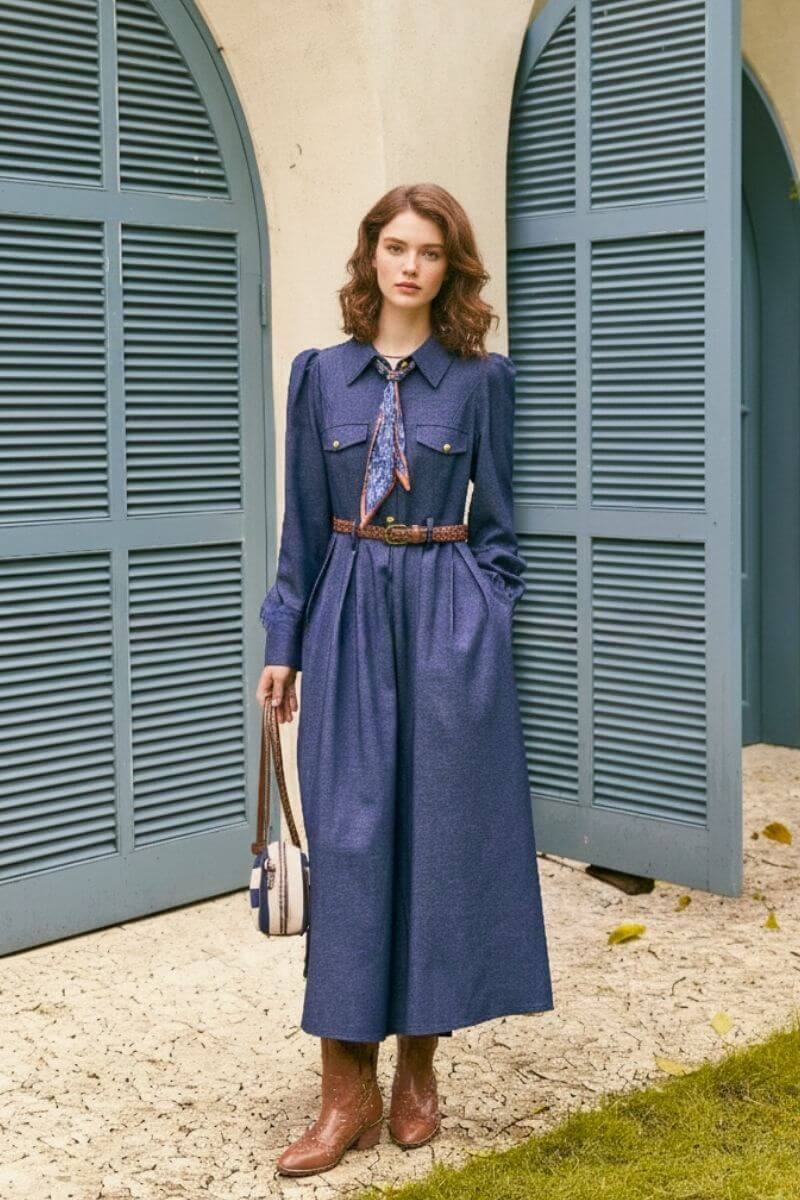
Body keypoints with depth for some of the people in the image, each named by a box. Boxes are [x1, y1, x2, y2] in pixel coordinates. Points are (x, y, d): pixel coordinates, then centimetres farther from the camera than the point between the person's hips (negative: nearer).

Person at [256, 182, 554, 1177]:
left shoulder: (483, 378, 2)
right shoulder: (322, 374, 6)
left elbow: (495, 522, 6)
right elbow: (305, 521, 8)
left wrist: (491, 618, -4)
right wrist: (283, 644, 6)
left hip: (448, 616, -1)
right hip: (351, 614, 1)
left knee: (441, 833, 3)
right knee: (348, 837, -1)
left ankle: (419, 1066, 19)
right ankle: (348, 1086, 6)